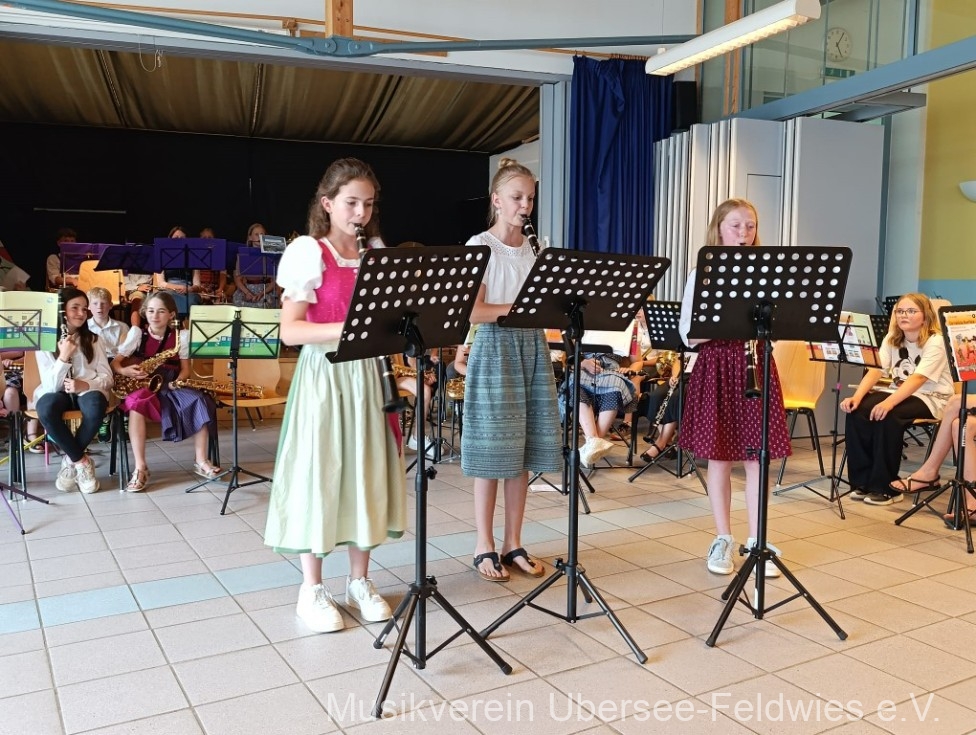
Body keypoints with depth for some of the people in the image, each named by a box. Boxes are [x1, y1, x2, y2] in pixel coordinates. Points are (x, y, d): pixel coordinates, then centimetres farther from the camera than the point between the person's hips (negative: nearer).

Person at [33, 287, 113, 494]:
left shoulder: (92, 339, 6)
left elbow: (107, 377, 1)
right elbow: (51, 386, -10)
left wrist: (86, 385, -20)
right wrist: (64, 357, -22)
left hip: (87, 391, 1)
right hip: (56, 393, -1)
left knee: (96, 406, -37)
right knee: (46, 409, -38)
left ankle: (71, 461, -16)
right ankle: (82, 462, -21)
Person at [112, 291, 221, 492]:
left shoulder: (180, 336, 6)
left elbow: (185, 369, 7)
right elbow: (114, 363, 1)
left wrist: (176, 383, -14)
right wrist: (125, 371, -21)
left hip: (170, 387, 2)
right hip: (143, 387, -1)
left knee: (200, 402, -26)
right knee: (137, 403, -36)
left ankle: (200, 461, -12)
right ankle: (140, 468, -31)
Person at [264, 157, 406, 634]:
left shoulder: (377, 254, 9)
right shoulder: (309, 253, -8)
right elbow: (290, 331, -14)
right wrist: (349, 328, -25)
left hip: (366, 375, 5)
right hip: (324, 376, -5)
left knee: (367, 473, 9)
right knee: (319, 474, 0)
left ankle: (359, 581, 23)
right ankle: (312, 589, 15)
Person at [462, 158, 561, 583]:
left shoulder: (533, 248, 12)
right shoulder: (480, 246, -5)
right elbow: (473, 312, -15)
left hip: (531, 348, 6)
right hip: (495, 349, -5)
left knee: (524, 451, 7)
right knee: (493, 452, -2)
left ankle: (513, 544, 18)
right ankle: (484, 547, 11)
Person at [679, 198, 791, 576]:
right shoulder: (701, 275, 1)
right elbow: (687, 334, -5)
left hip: (756, 366, 2)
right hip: (717, 368, -2)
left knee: (756, 458, 4)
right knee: (719, 457, 4)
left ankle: (756, 541, 15)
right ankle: (723, 539, 17)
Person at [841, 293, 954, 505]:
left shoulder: (934, 343, -15)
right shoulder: (891, 339, 4)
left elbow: (918, 378, -29)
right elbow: (876, 370, -8)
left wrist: (889, 402, -43)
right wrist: (856, 397, -25)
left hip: (930, 398, -6)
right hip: (900, 392, 6)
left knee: (887, 416, -34)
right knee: (856, 411, -21)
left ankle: (887, 487, -21)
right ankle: (863, 482, -12)